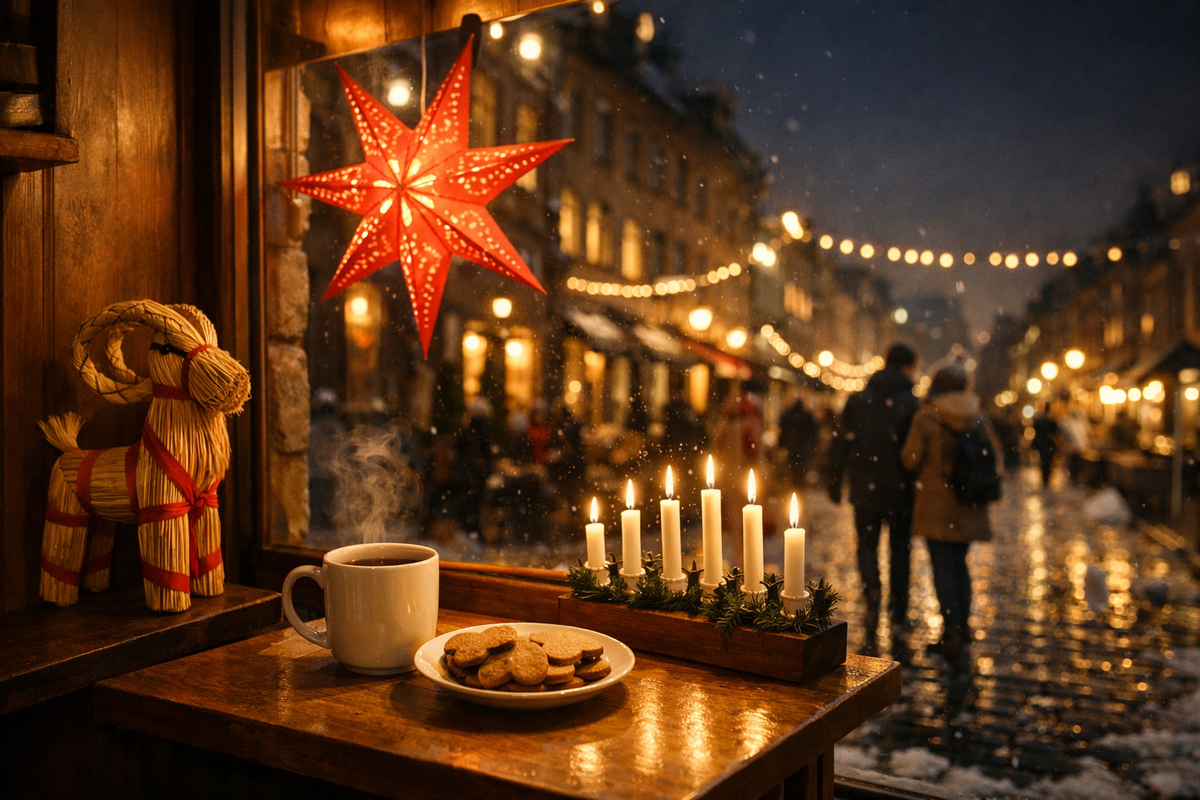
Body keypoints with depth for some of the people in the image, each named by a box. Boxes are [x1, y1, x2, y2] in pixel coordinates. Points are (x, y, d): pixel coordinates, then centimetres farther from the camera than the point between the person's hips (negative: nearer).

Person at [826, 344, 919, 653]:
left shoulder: (857, 400, 0)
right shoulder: (912, 404, -7)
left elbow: (841, 443, -1)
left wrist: (834, 482, 5)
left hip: (865, 490, 1)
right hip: (900, 490, -1)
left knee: (867, 544, 13)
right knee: (900, 547, 13)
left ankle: (872, 589, -13)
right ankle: (898, 613, 17)